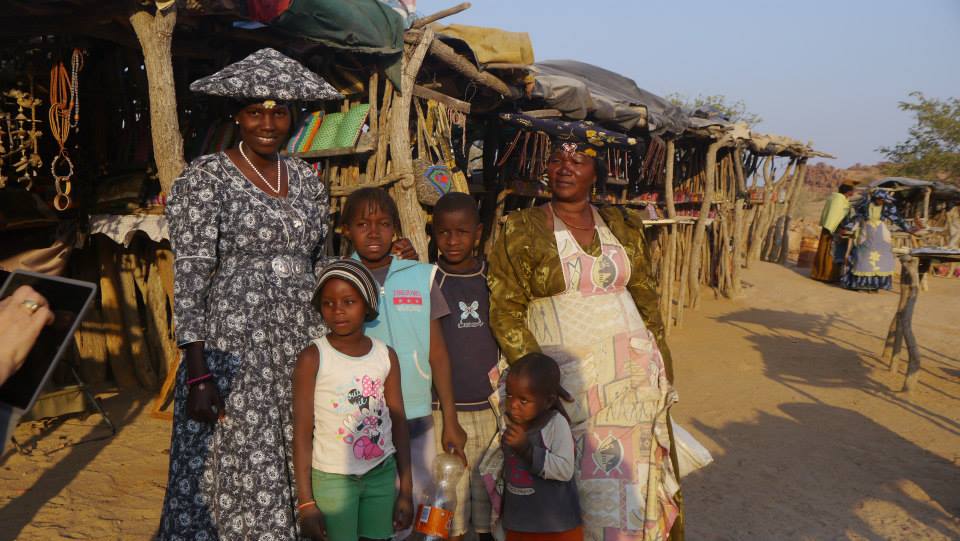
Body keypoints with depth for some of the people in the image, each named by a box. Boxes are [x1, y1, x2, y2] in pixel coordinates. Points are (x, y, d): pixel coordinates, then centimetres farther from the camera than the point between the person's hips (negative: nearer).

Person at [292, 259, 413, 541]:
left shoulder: (386, 356, -1)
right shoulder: (312, 357, -10)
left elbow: (399, 424, 4)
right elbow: (302, 433, -7)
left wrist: (406, 491, 5)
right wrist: (306, 502, -8)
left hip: (382, 473, 3)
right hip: (332, 478, -3)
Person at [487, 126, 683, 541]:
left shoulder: (622, 226, 9)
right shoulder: (523, 230, -4)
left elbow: (646, 298, 14)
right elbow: (506, 312, -6)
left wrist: (662, 367, 11)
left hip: (634, 371, 4)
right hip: (567, 376, -3)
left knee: (637, 473, 10)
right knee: (586, 483, 1)